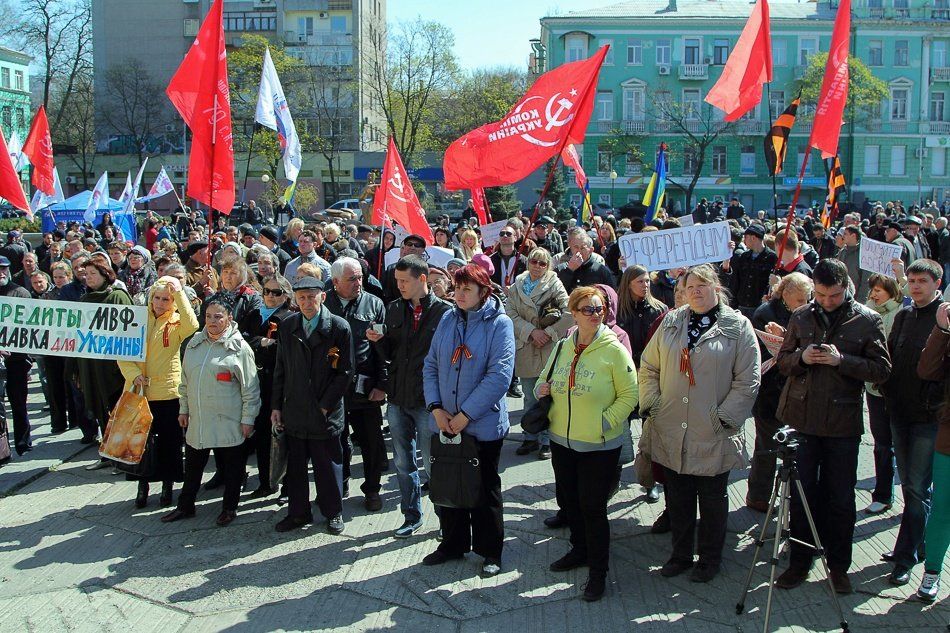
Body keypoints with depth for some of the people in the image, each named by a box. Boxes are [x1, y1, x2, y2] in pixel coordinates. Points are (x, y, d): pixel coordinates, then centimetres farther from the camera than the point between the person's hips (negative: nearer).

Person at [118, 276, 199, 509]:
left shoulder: (176, 323, -3)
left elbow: (192, 325, -28)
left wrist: (179, 292, -27)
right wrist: (134, 374, -14)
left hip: (167, 393, -3)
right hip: (138, 392, 3)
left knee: (168, 442, 7)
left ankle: (167, 486, 24)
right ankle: (143, 485, 28)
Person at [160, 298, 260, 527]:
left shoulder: (239, 348, -10)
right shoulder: (194, 344, 7)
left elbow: (250, 389, -9)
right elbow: (185, 381, 16)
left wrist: (248, 419, -10)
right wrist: (183, 409, 15)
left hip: (229, 422, -5)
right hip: (197, 421, 5)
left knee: (231, 468, 10)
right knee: (192, 465, 17)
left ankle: (229, 507, 26)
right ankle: (185, 506, 32)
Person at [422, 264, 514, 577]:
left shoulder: (499, 324, -11)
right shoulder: (447, 320, 4)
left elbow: (499, 376, -18)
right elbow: (431, 366, 5)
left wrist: (466, 415, -18)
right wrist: (436, 408, -8)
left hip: (484, 425, -4)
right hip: (444, 423, 5)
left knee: (485, 491, 9)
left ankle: (490, 551, 25)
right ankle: (453, 543, 34)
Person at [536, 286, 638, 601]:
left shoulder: (613, 350, -11)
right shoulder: (561, 348, 5)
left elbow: (629, 394, -9)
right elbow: (545, 383, 18)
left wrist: (606, 421, -18)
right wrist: (541, 390, -5)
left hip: (599, 445, -5)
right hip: (562, 440, 6)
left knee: (593, 507, 1)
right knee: (568, 501, 18)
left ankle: (598, 572, 17)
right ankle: (580, 551, 41)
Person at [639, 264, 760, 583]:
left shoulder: (737, 327, -4)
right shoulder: (671, 322, 7)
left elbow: (747, 381, -6)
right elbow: (648, 367, 11)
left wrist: (725, 418, -10)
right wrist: (651, 405, 1)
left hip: (713, 437, -3)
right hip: (671, 433, 3)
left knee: (712, 501, 11)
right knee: (677, 499, 15)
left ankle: (709, 559, 29)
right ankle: (681, 554, 32)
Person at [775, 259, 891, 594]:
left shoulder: (867, 320, -3)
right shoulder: (801, 317, 5)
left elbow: (882, 369, -6)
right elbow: (782, 361, 11)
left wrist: (842, 360, -19)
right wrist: (801, 357, -11)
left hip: (843, 421, -2)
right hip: (801, 418, 2)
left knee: (840, 498, 8)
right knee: (801, 494, 9)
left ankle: (838, 565, 23)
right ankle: (800, 561, 21)